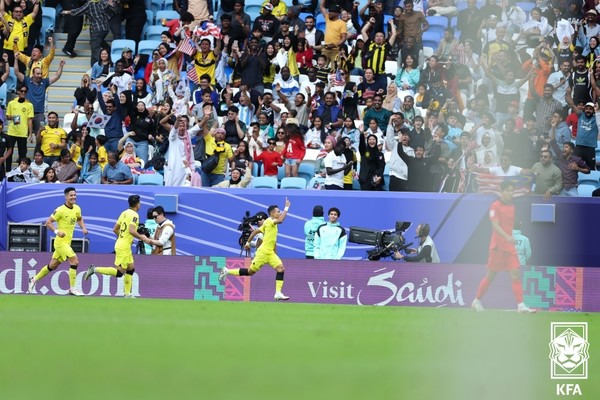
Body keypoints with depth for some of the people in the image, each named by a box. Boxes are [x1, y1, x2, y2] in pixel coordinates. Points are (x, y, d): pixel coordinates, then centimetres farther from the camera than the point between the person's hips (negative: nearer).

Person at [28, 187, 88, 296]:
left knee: (52, 266, 17)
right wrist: (57, 231, -25)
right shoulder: (61, 210, -15)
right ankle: (72, 289, -12)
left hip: (67, 242, 8)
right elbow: (48, 222, -11)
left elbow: (79, 219, 27)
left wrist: (83, 228, 8)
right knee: (74, 260, -18)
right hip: (61, 241, -8)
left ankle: (34, 280, 33)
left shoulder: (77, 209, 6)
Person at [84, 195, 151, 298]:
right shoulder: (134, 215, -13)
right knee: (119, 272, -6)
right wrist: (142, 238, -12)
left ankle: (127, 294, 15)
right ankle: (94, 269, -9)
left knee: (131, 268, 14)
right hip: (124, 247, -9)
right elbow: (131, 230, -25)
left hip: (120, 243, 9)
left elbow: (115, 229, 15)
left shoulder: (124, 213, 11)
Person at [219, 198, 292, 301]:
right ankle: (227, 271, 18)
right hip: (263, 252, -9)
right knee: (250, 271, 0)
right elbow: (280, 220, -31)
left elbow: (255, 231, 20)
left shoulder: (271, 223, 15)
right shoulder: (269, 221, -12)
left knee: (280, 268, -9)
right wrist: (286, 208, -24)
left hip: (270, 253, 9)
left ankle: (278, 293, -12)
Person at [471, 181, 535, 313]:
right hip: (498, 246, -6)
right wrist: (507, 237, -33)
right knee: (491, 276, 3)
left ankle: (521, 305, -11)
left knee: (515, 275, -6)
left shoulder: (512, 206, 11)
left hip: (510, 246, 6)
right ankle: (477, 301, 19)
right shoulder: (495, 206, -9)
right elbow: (495, 225, -19)